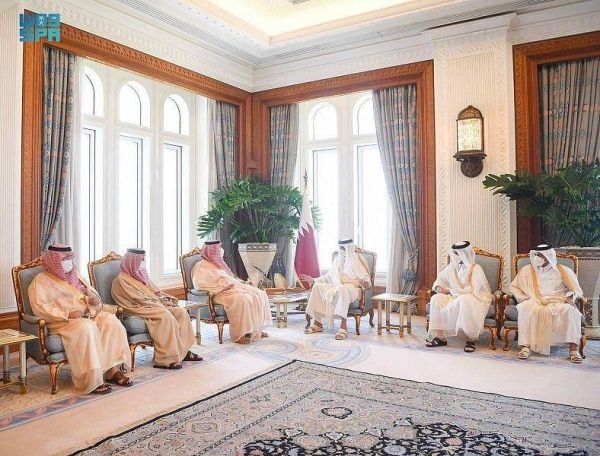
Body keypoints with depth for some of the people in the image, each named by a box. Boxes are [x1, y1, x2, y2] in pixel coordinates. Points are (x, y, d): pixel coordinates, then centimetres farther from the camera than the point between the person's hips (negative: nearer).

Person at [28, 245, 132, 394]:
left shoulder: (74, 277, 23)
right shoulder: (41, 280, 1)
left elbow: (92, 294, 27)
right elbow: (40, 307, -12)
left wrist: (94, 300, 1)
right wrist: (67, 314, -22)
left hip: (89, 315, 7)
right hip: (63, 321, -7)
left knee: (111, 321, -22)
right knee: (86, 328, -37)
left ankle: (114, 370, -22)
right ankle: (92, 381, -36)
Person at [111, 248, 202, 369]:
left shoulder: (141, 275, 19)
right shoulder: (122, 279, -7)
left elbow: (155, 291, 20)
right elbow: (138, 299, -14)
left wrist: (165, 299, 0)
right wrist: (161, 303, -13)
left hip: (154, 305, 9)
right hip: (139, 309, -9)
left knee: (182, 312, -11)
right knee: (166, 316, -33)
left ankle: (183, 350, -9)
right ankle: (165, 359, -31)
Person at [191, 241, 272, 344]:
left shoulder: (218, 264, 24)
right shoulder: (201, 266, -3)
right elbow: (199, 285, -16)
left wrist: (241, 282, 10)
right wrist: (221, 287, -20)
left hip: (235, 288, 9)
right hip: (220, 293, -9)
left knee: (260, 294, -6)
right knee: (242, 299, -36)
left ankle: (257, 330, -2)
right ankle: (239, 335, -28)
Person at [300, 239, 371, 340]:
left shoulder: (358, 260, 2)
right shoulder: (337, 260, 18)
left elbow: (366, 278, -3)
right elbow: (328, 277, 22)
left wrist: (365, 283, -28)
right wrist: (313, 280, 13)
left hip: (352, 288, -6)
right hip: (336, 287, 6)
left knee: (342, 289, -41)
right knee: (317, 287, -19)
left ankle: (343, 326, -42)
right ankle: (317, 323, -17)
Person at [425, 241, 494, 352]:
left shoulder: (475, 269, -12)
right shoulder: (452, 267, 6)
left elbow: (473, 290, -20)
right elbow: (440, 279, 18)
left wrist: (450, 291, -17)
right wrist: (438, 286, -6)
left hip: (475, 298, -6)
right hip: (456, 297, 6)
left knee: (464, 300, -41)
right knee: (436, 299, -19)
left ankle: (470, 339, -29)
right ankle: (440, 337, -18)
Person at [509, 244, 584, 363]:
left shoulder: (563, 271, 13)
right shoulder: (527, 270, 15)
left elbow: (576, 290, 11)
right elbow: (513, 286, 17)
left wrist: (570, 298, -11)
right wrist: (521, 297, -2)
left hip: (558, 302, 0)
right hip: (535, 302, 0)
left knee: (570, 311, -34)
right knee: (526, 309, -35)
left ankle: (573, 349, -30)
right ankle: (526, 347, -38)